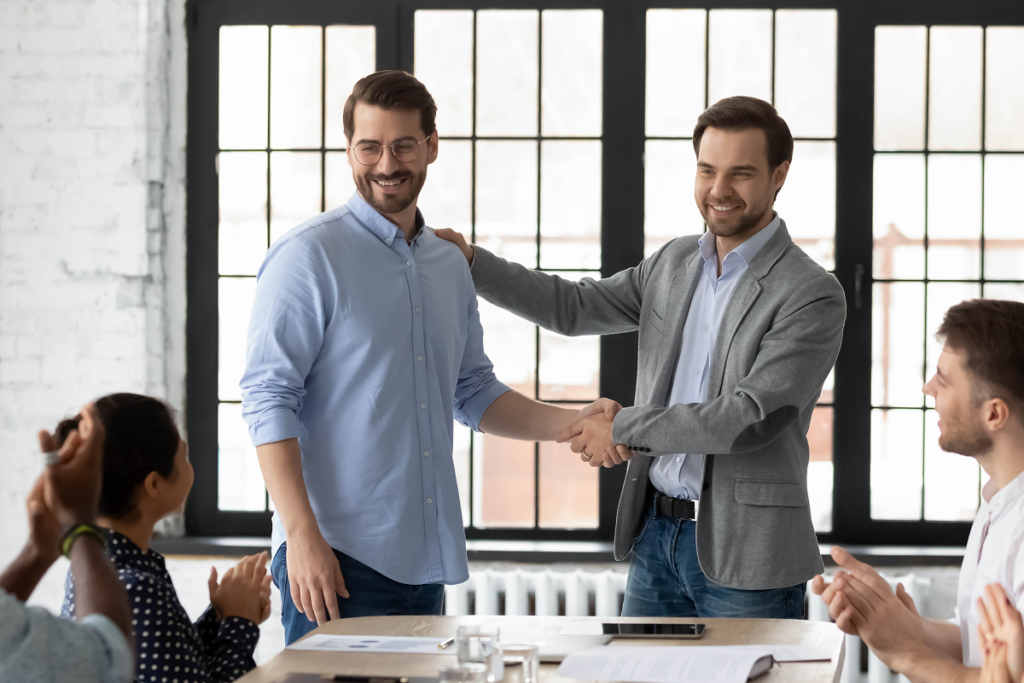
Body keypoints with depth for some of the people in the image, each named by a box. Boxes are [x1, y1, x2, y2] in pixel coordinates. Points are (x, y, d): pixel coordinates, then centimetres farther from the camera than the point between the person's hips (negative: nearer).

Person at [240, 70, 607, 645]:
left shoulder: (449, 263, 15)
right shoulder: (310, 256, -7)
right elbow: (269, 399, -12)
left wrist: (574, 424, 6)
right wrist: (303, 535, -20)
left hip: (424, 557, 7)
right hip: (336, 557, -6)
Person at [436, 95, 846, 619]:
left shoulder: (812, 295, -12)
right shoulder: (674, 262, 11)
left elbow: (749, 417, -19)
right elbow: (574, 307, 16)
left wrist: (624, 427, -12)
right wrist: (469, 260, 9)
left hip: (745, 554, -6)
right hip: (657, 536, 6)